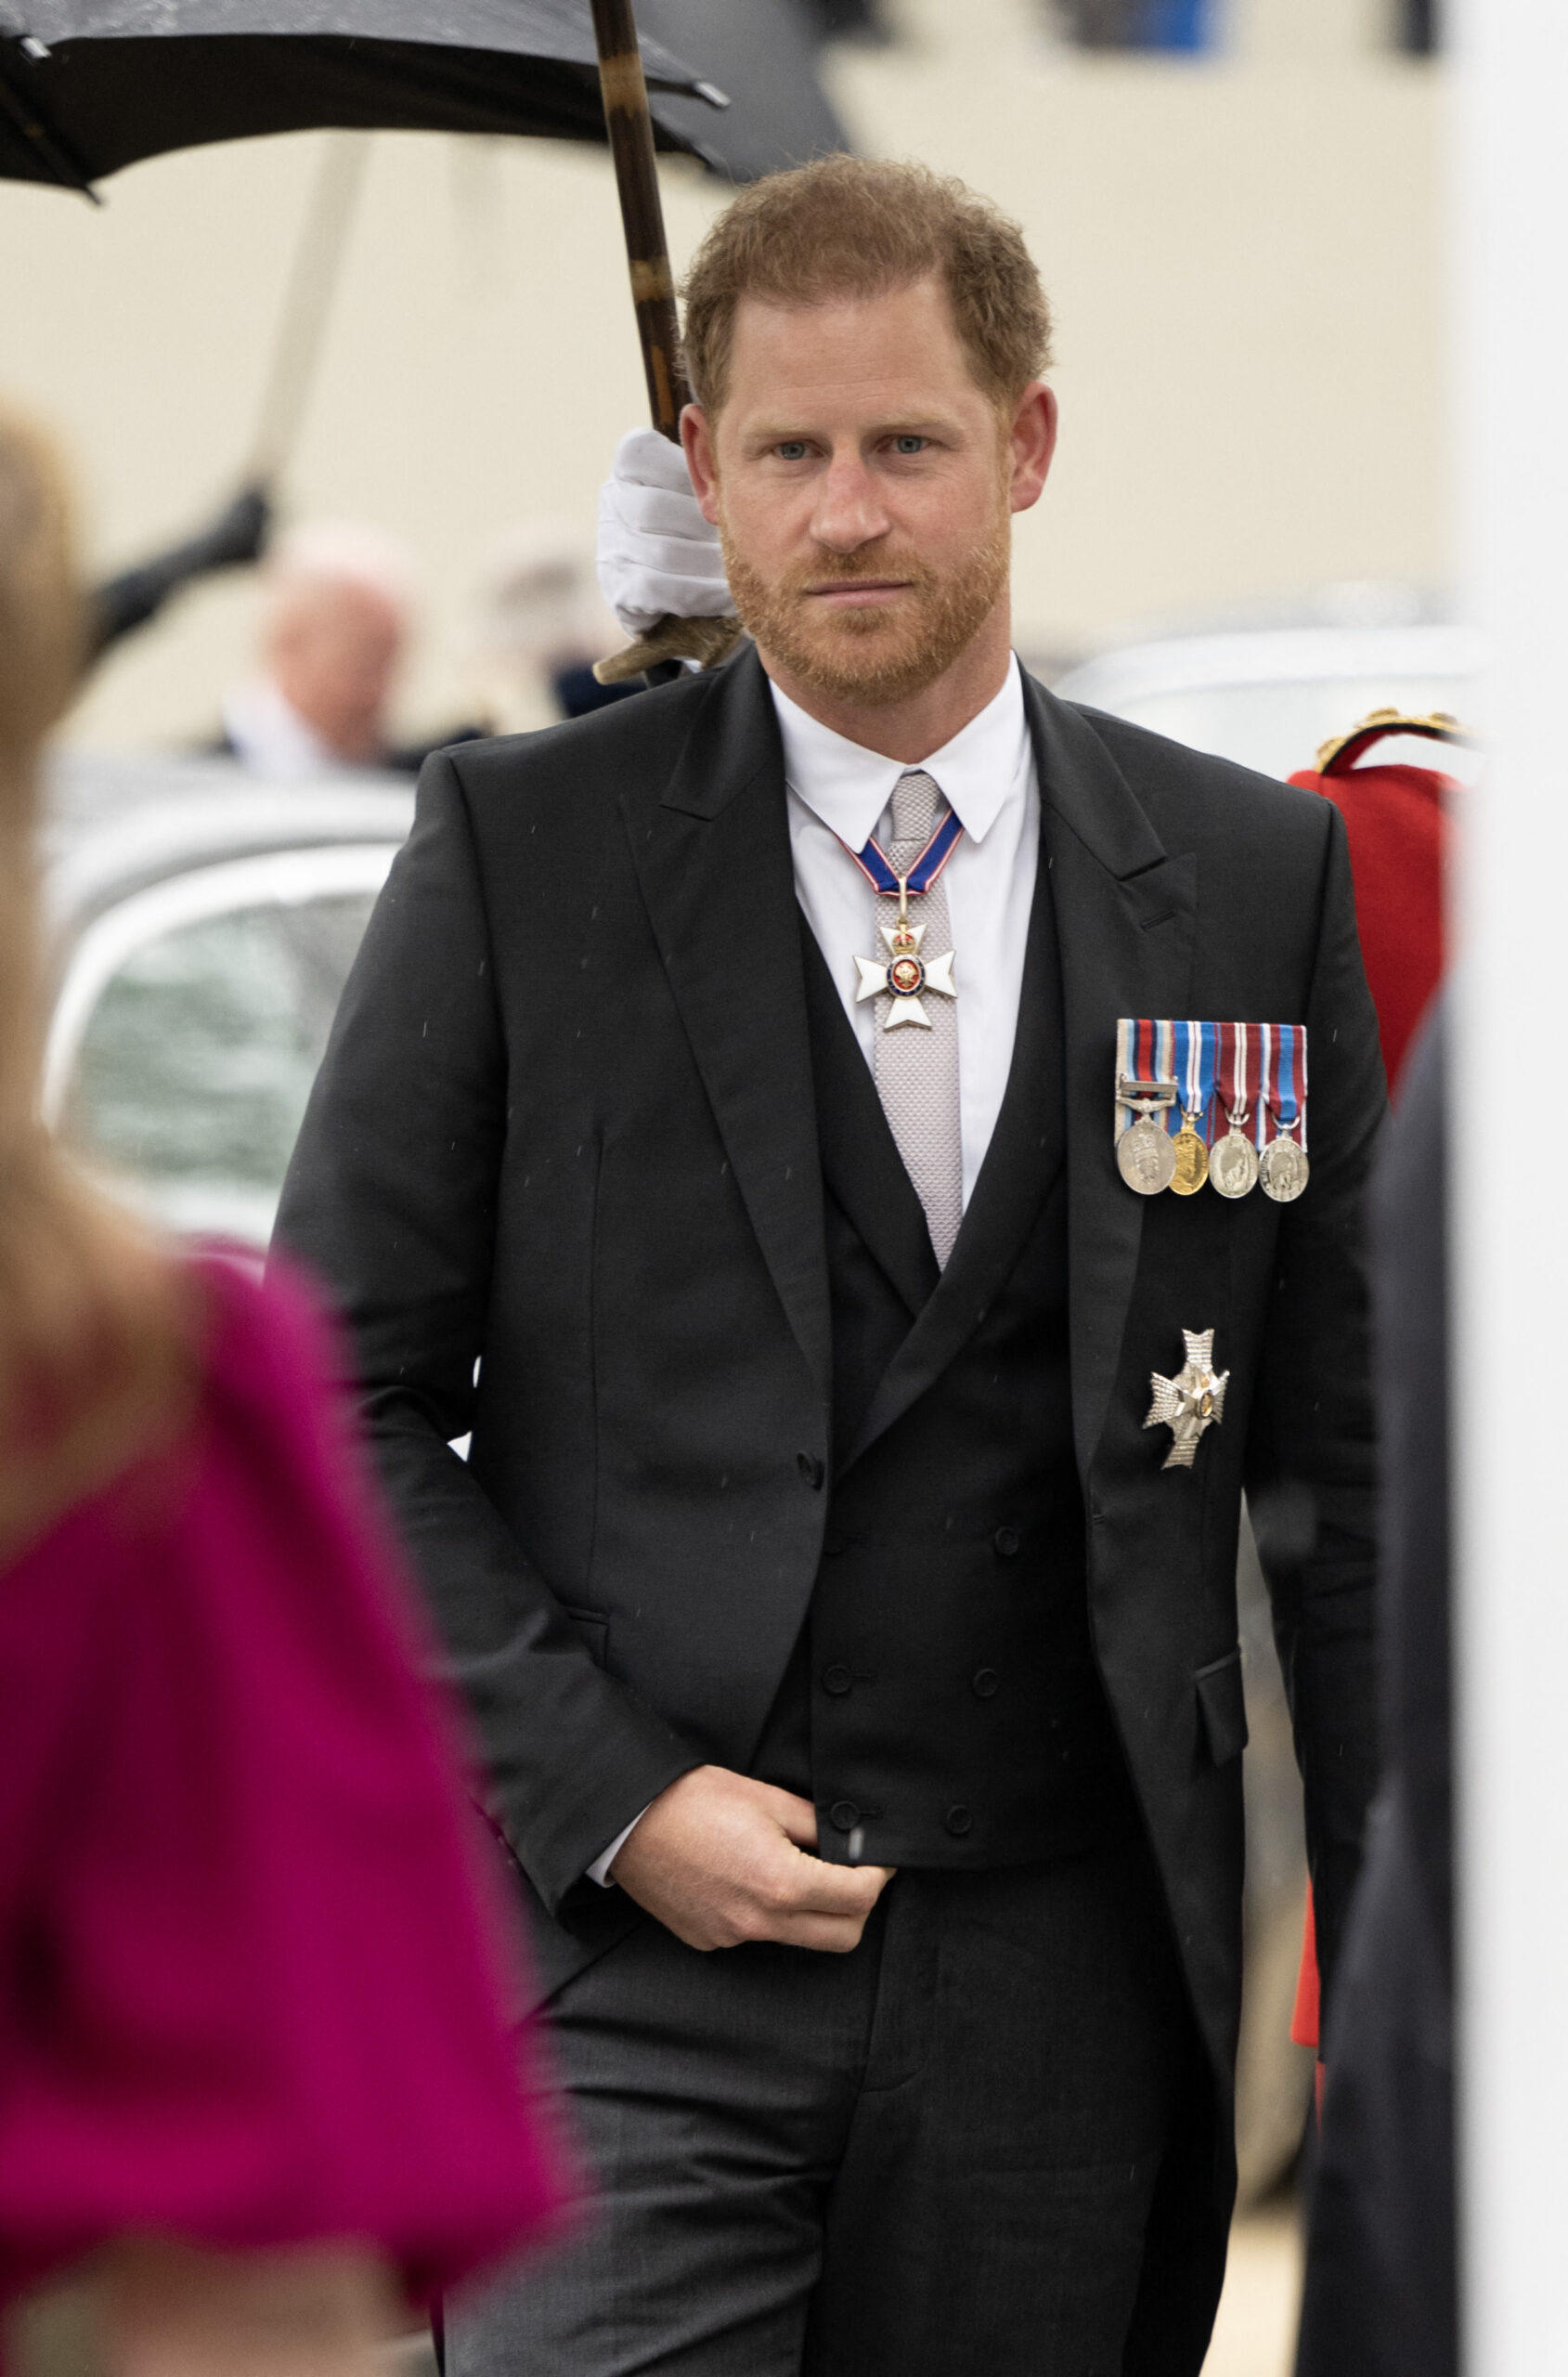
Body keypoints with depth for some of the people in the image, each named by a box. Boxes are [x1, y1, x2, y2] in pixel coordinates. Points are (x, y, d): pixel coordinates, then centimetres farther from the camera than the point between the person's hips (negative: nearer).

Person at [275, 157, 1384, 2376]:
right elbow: (336, 1401, 2)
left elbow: (1339, 1466, 10)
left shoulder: (1259, 880, 7)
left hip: (1063, 2001, 2)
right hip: (620, 1965, -2)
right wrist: (607, 1797, -9)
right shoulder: (521, 849, 2)